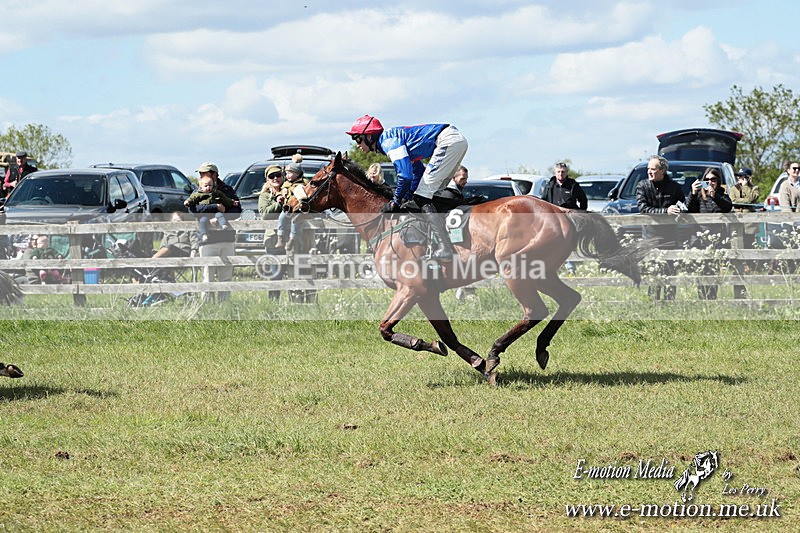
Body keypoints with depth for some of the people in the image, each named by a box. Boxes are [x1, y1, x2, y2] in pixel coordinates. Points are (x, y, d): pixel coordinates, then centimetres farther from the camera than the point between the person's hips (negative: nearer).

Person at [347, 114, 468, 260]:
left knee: (422, 198, -9)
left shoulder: (388, 141, -10)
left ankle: (445, 249, -15)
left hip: (448, 142, -10)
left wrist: (395, 202, -6)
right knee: (430, 194, 18)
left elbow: (405, 174, -19)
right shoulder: (393, 137, 21)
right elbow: (418, 170, 26)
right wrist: (407, 197, 19)